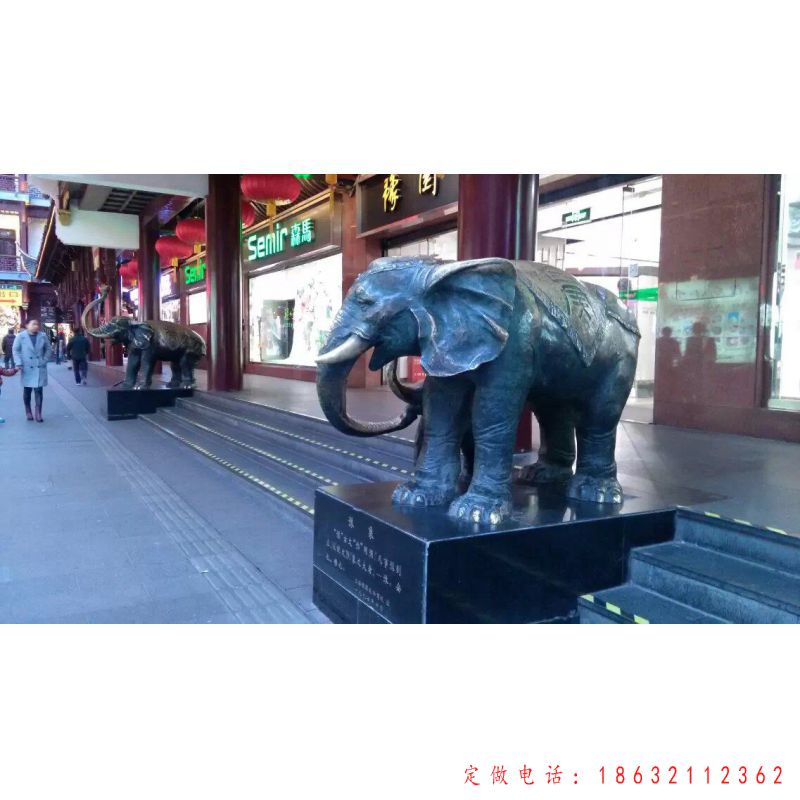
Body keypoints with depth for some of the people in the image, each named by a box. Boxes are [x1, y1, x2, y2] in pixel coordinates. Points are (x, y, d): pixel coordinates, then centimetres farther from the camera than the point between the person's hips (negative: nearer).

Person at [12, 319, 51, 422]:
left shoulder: (43, 336, 2)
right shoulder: (21, 336, -4)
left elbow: (48, 349, 10)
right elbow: (16, 350, -1)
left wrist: (44, 361, 0)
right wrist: (19, 363, -10)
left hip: (40, 368, 1)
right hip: (27, 368, -1)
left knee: (39, 390, -2)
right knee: (27, 391, 8)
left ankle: (38, 413, 3)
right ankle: (28, 412, 21)